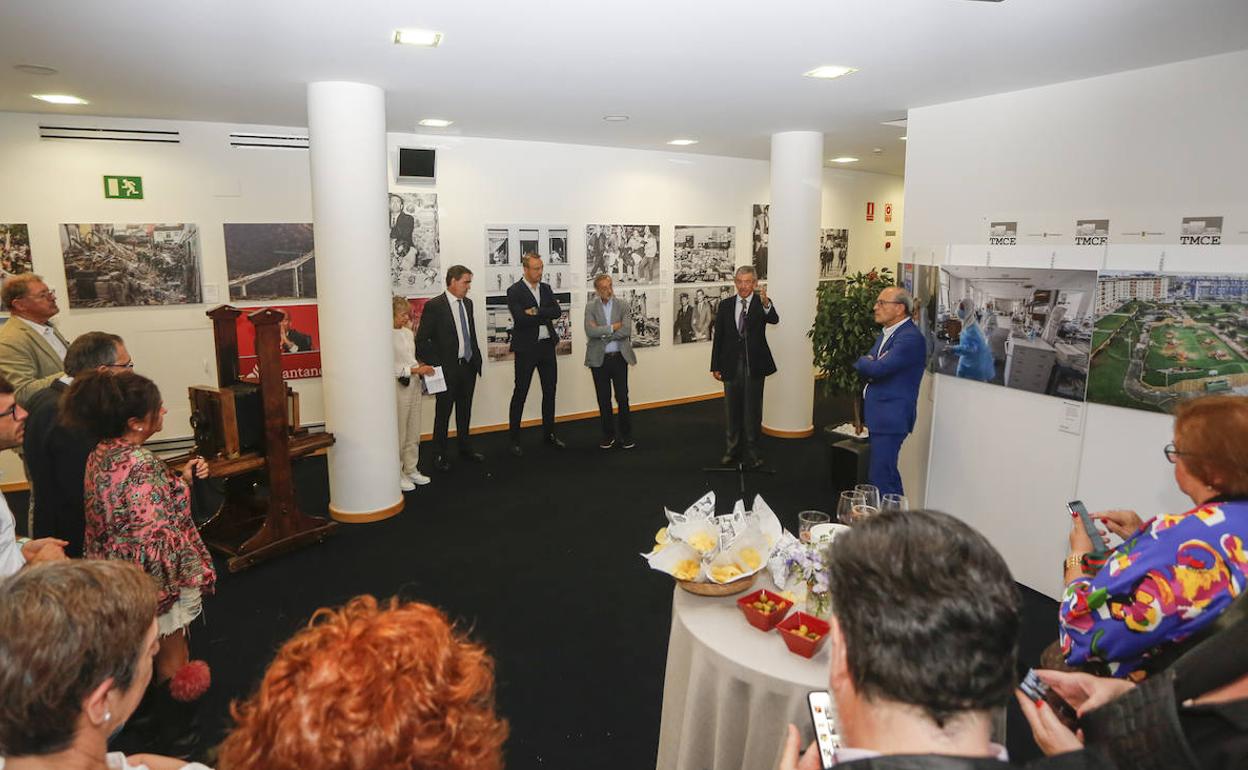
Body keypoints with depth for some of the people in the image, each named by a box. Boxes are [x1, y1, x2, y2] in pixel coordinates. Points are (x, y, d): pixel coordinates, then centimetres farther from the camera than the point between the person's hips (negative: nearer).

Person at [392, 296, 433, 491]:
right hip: (398, 387, -8)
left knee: (414, 432, 15)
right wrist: (415, 370, -18)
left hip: (414, 385, 8)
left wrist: (421, 367, 2)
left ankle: (411, 469, 27)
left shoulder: (408, 332, 10)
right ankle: (397, 474, 14)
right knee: (398, 433, 2)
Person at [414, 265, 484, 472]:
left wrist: (477, 358, 11)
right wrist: (434, 365, -13)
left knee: (465, 410, 18)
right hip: (447, 369, -6)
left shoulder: (468, 303, 9)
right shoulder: (434, 306, -12)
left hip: (469, 366, 6)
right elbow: (422, 340, -12)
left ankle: (465, 447, 32)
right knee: (443, 412, 5)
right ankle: (441, 455, 17)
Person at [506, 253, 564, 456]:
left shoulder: (546, 288, 10)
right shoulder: (514, 291, -8)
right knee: (520, 393, 2)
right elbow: (521, 319, -20)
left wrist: (537, 313, -17)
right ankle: (515, 439, 10)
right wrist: (546, 316, -11)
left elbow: (557, 311, -3)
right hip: (526, 348, -6)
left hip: (547, 346, 6)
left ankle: (549, 433, 25)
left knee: (550, 391, 12)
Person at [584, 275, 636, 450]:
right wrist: (612, 327, -13)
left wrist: (602, 334, -13)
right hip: (599, 359, 0)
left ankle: (626, 435, 15)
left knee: (622, 397, 2)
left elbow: (626, 331, -12)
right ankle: (608, 435, 20)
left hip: (619, 358, 0)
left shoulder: (623, 307, 2)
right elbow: (590, 331, -14)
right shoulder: (591, 307, 2)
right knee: (603, 399, 7)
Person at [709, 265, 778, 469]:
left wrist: (766, 304, -46)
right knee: (732, 410, 12)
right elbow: (718, 337, 4)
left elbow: (774, 319, -25)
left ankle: (751, 452, 18)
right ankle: (732, 450, 25)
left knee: (753, 410, 6)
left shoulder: (762, 304, -4)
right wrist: (715, 366, 2)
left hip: (754, 366, -2)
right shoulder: (725, 306, 3)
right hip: (731, 366, 2)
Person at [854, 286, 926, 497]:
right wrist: (869, 364, -10)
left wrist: (862, 362, -4)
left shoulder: (911, 337, -18)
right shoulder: (885, 333, 14)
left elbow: (878, 368, -26)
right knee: (887, 472, 19)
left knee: (880, 477, -9)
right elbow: (865, 368, 14)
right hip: (879, 415, 10)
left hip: (891, 417, -10)